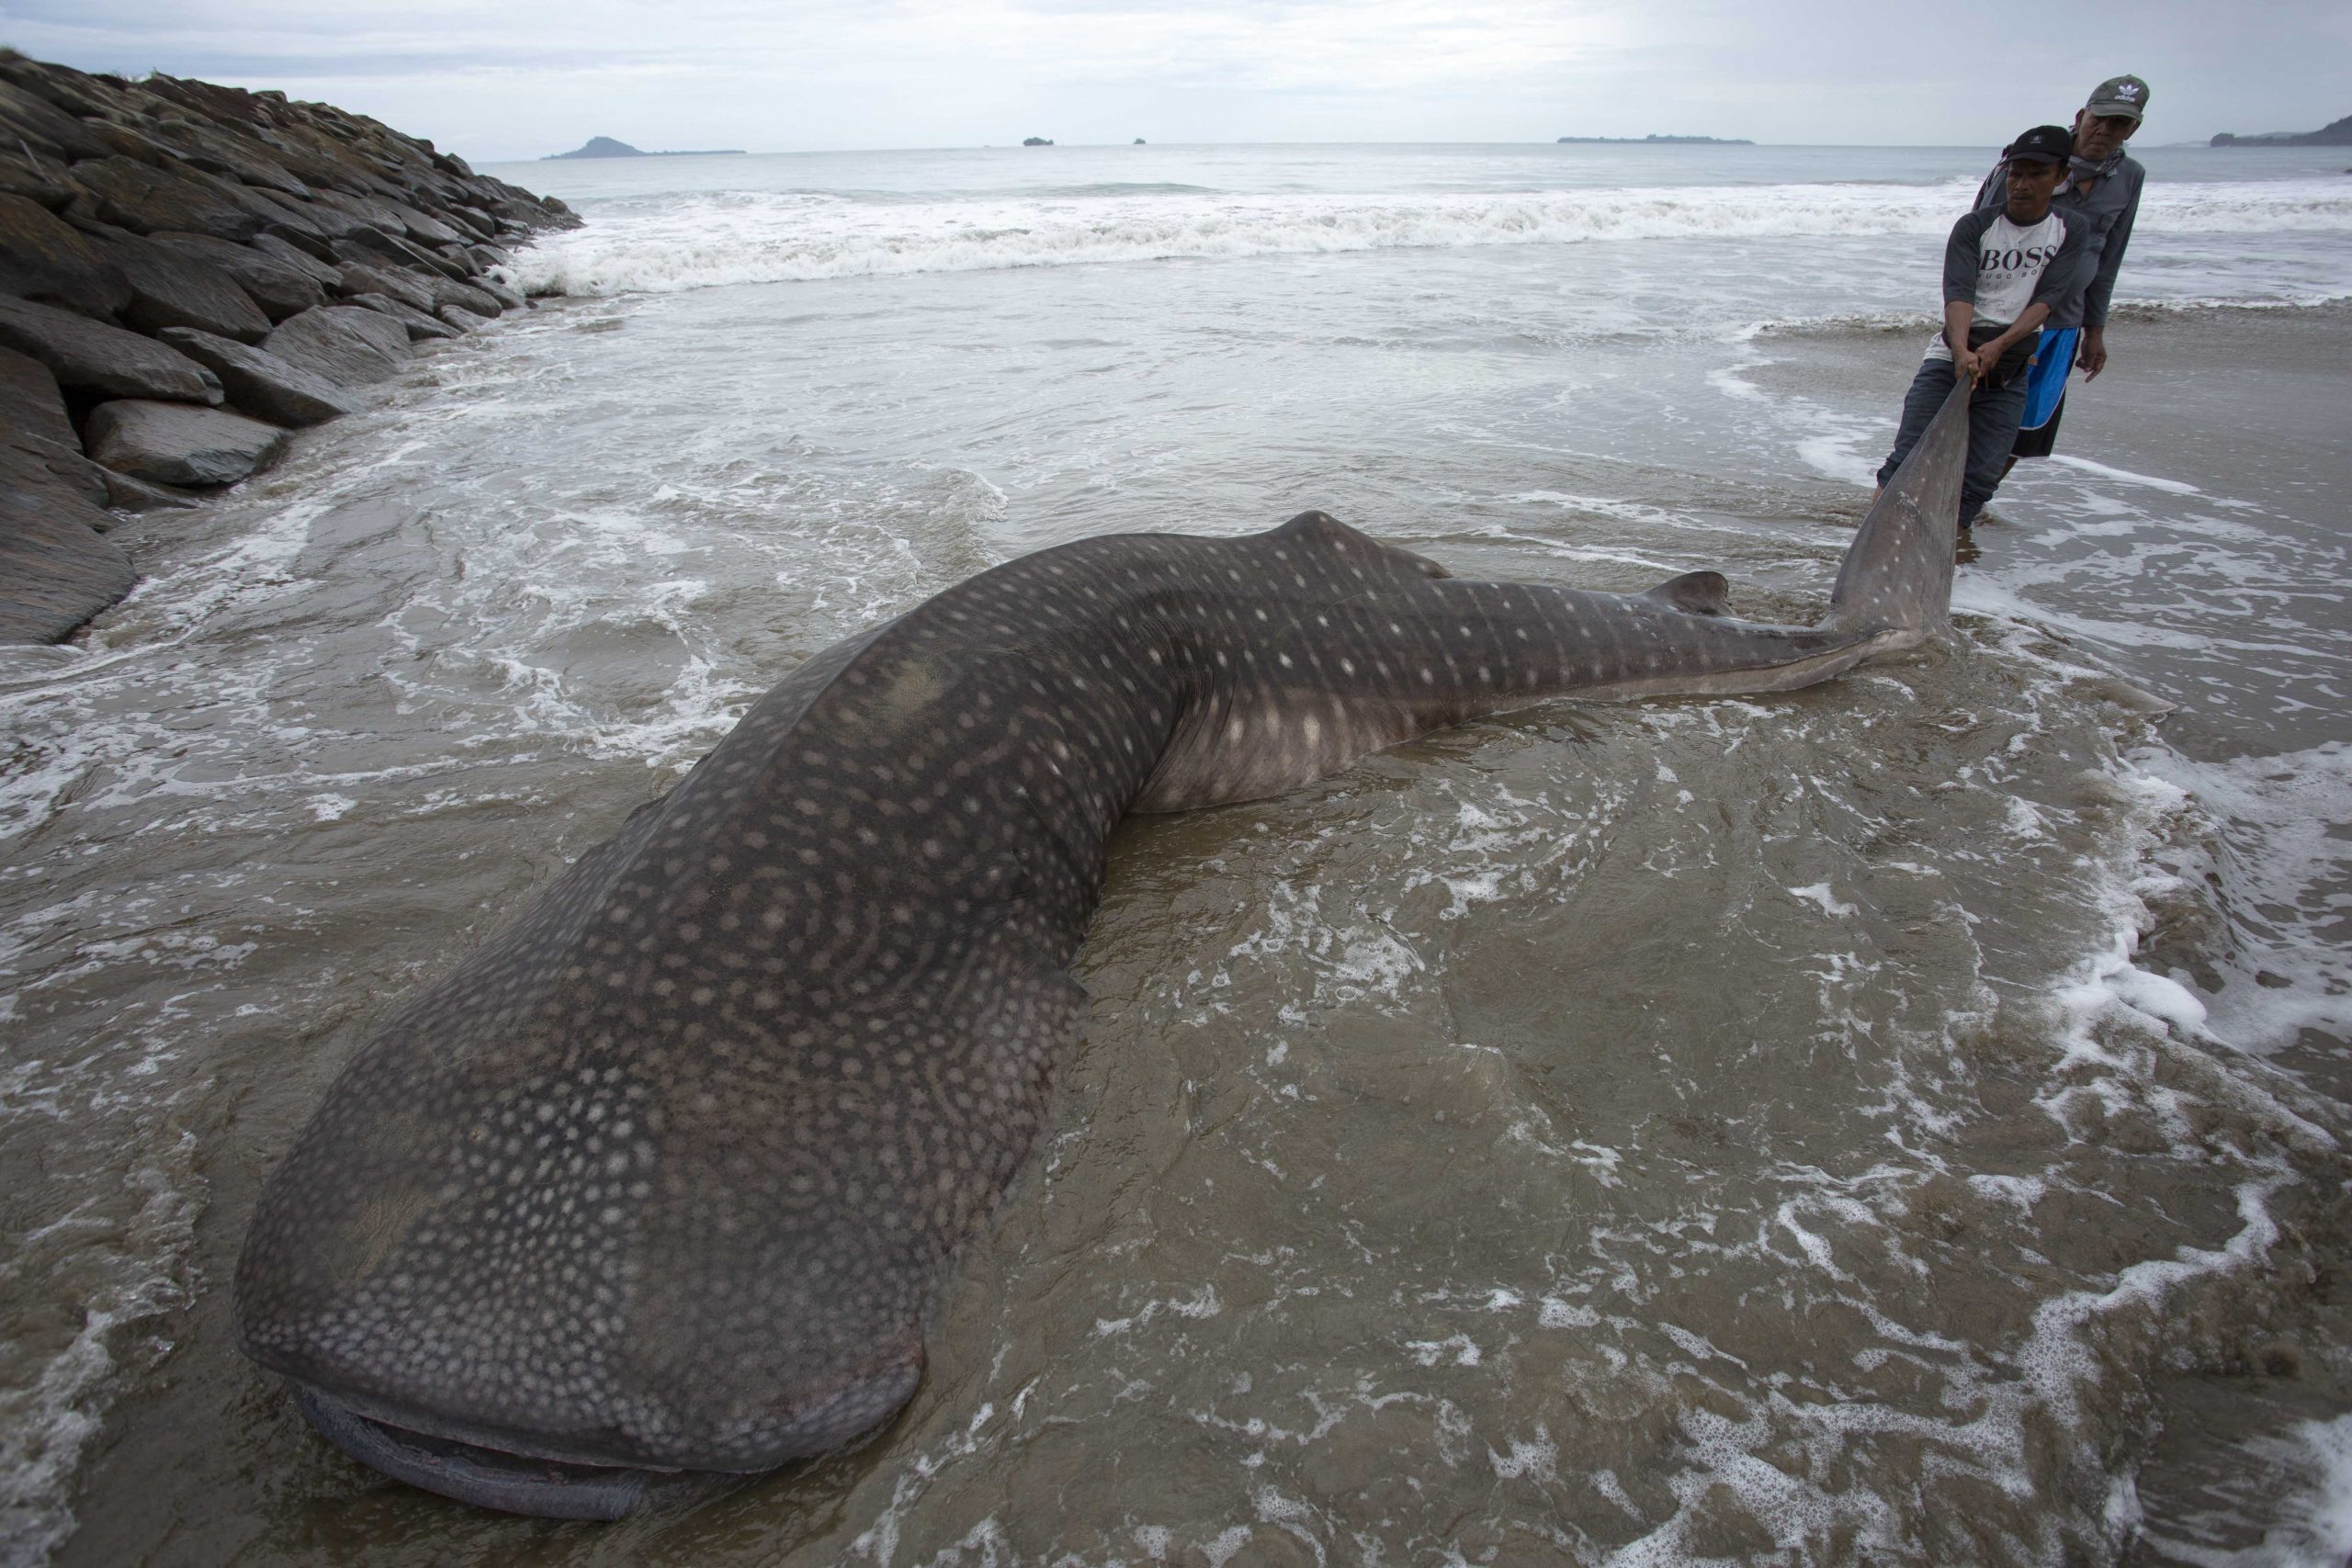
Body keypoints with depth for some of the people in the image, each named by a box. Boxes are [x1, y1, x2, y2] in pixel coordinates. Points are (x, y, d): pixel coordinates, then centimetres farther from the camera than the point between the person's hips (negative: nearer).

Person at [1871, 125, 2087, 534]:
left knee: (1981, 476, -4)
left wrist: (1999, 346, -24)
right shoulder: (1974, 226, 0)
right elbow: (1958, 293, -15)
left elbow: (2047, 298, -7)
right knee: (1908, 458, -14)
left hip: (2010, 370, 2)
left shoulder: (2069, 232, 6)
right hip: (1951, 357, -2)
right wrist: (1962, 351, -33)